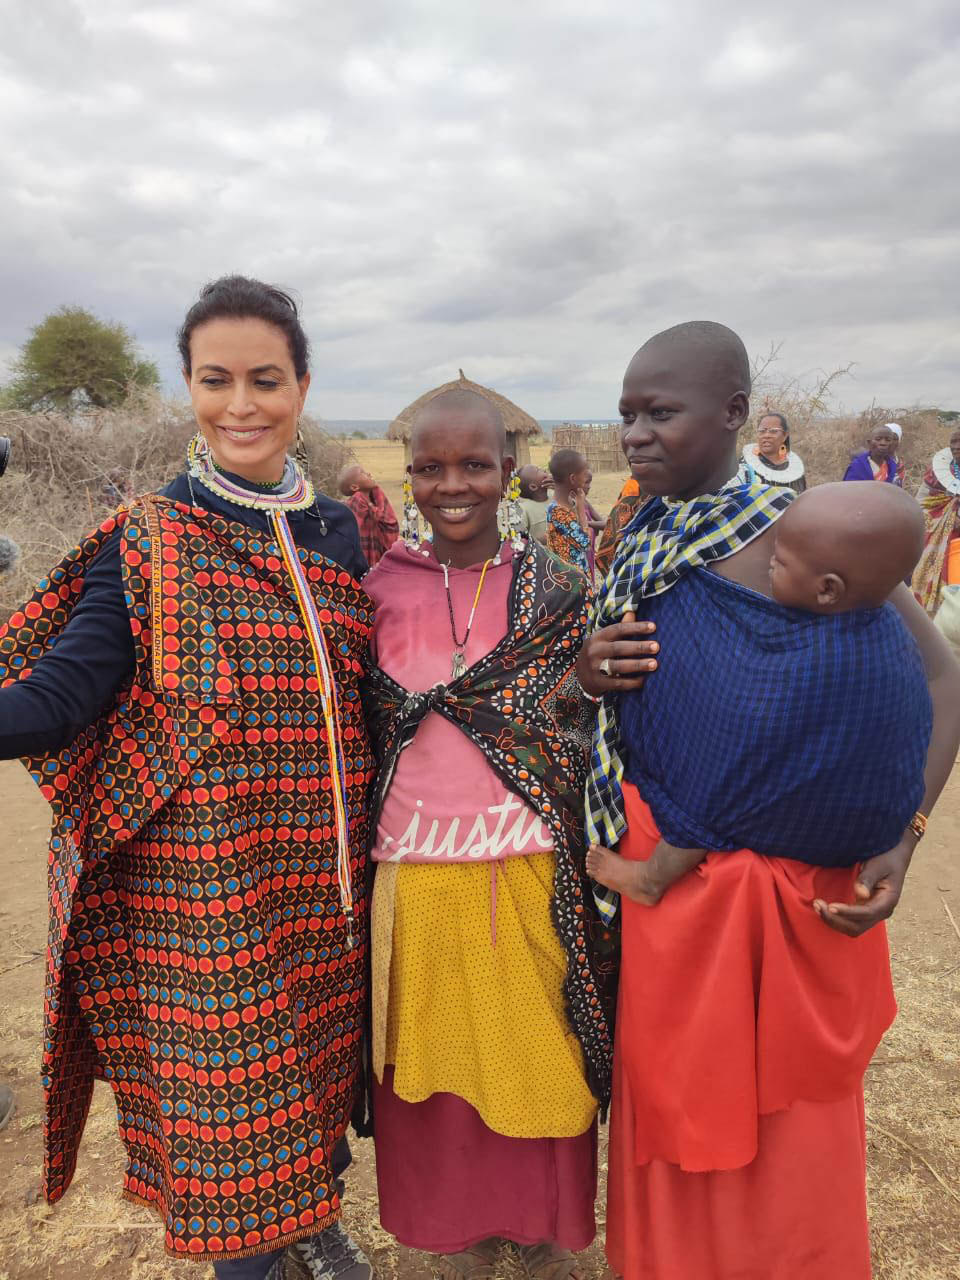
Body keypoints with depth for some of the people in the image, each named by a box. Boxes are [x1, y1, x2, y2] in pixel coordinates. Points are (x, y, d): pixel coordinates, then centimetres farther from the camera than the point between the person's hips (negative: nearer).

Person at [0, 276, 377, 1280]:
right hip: (196, 888, -4)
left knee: (316, 1062, 20)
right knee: (222, 1085, 9)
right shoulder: (144, 541, -6)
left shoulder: (340, 532, 5)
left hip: (318, 880, 4)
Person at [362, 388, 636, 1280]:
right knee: (435, 1055, 16)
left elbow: (582, 730, 2)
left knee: (539, 1057, 14)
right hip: (416, 874, 1)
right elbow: (361, 731, 7)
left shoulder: (553, 590, -1)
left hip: (528, 872, 0)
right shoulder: (380, 587, 0)